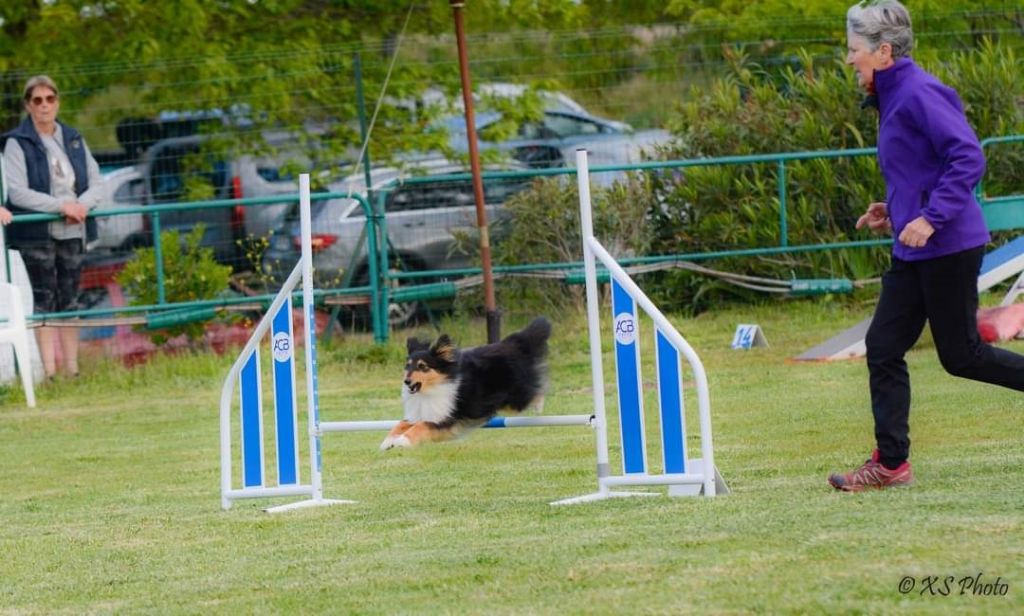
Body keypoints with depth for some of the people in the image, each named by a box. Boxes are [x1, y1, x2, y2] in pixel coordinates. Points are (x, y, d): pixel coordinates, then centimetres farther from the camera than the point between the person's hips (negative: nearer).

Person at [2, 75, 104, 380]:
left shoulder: (73, 140, 11)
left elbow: (97, 184, 10)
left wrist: (82, 205, -12)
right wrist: (61, 205, -20)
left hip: (72, 231, 5)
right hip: (36, 232, -5)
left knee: (69, 299, 8)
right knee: (45, 298, -5)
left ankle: (72, 367, 12)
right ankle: (49, 370, -6)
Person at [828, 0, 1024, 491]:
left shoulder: (919, 93, -15)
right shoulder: (892, 99, 14)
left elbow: (968, 158, -22)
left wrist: (930, 217, -26)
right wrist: (895, 211, 14)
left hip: (948, 247, -10)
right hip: (913, 252, 10)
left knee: (960, 355, -2)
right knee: (883, 347, 4)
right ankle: (891, 463, 5)